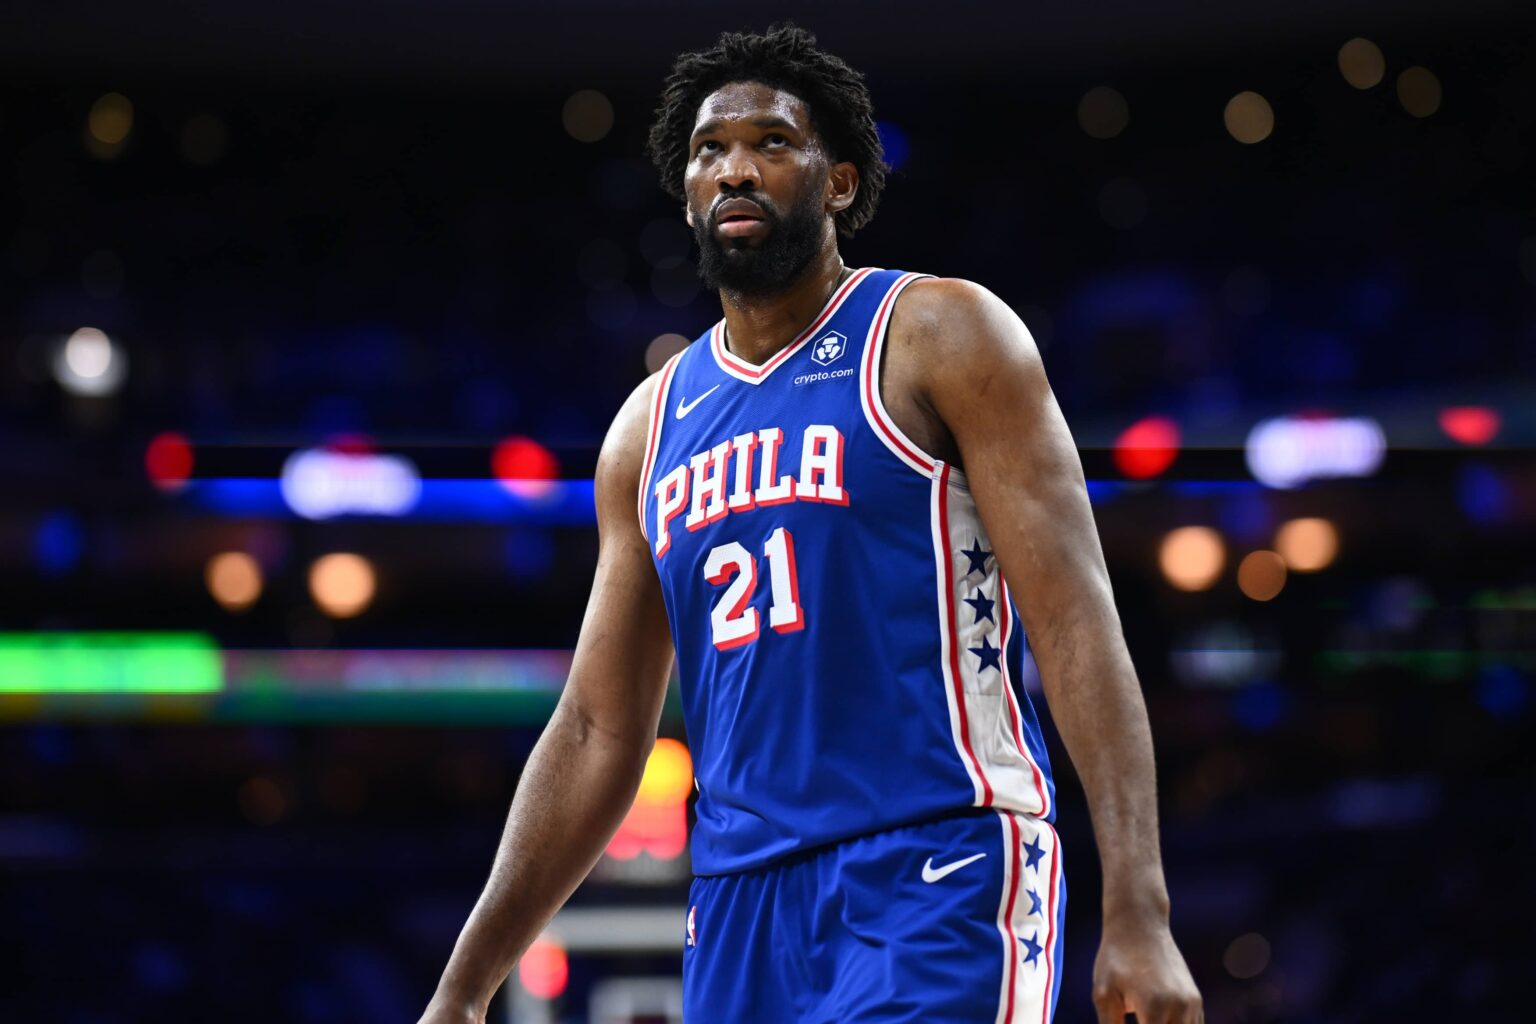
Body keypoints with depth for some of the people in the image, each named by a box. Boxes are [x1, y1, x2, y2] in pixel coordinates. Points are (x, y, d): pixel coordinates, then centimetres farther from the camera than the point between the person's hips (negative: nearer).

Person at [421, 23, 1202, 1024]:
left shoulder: (939, 335, 0)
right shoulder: (652, 425, 16)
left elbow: (1075, 620, -8)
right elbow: (598, 733, 18)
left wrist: (1137, 913, -18)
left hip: (938, 871, -6)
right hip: (740, 898, 6)